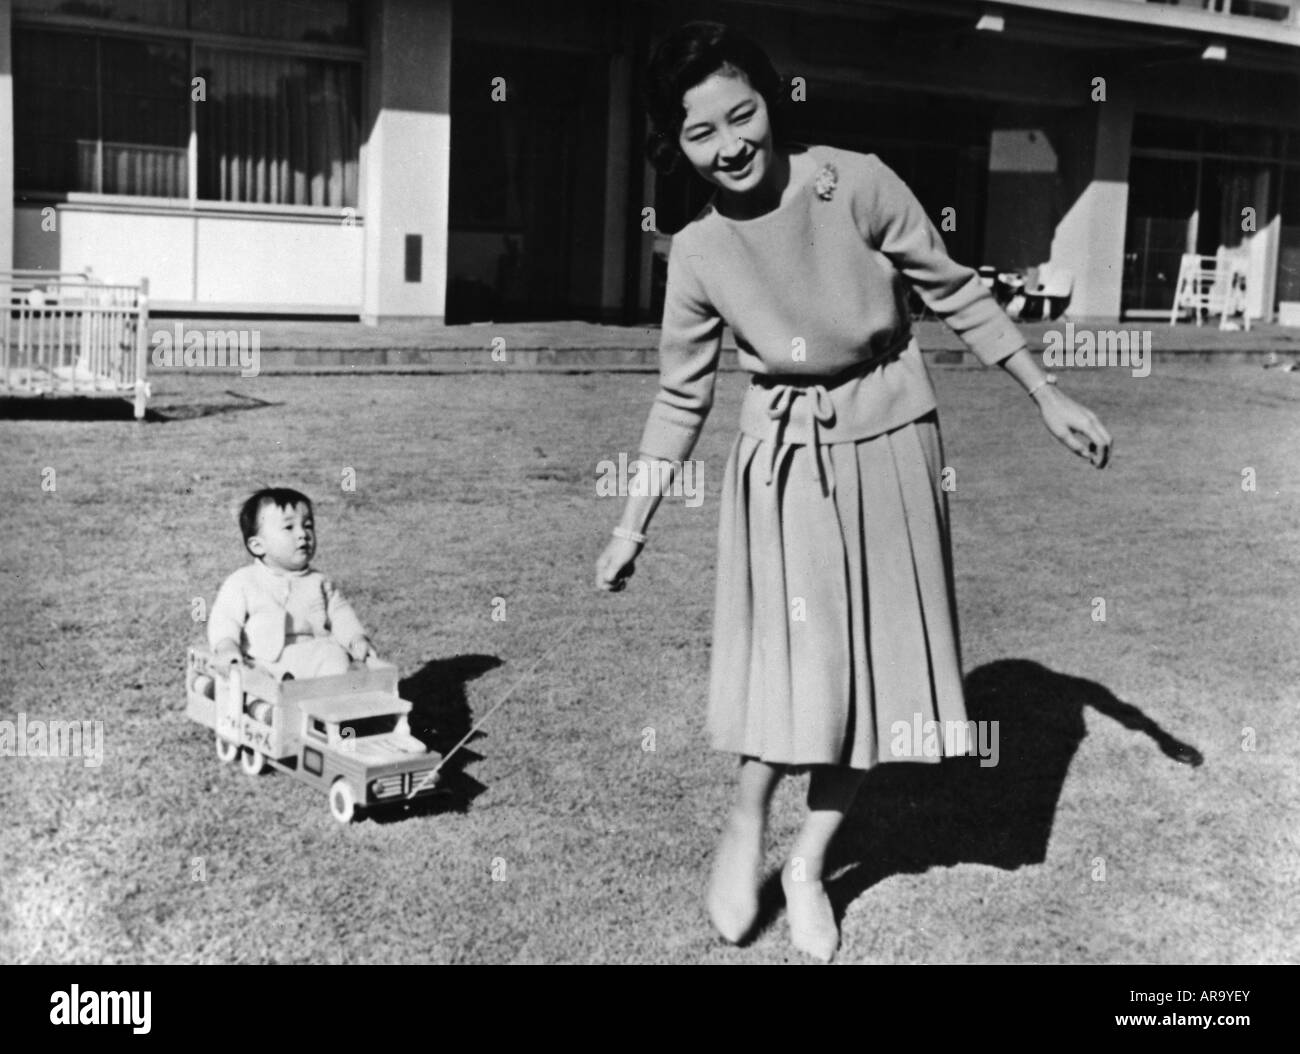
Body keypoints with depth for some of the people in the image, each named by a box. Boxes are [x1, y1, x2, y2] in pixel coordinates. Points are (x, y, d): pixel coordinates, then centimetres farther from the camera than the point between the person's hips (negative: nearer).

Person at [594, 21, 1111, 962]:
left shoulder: (857, 184, -13)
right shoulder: (698, 254, -7)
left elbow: (957, 294, -2)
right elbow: (682, 397, 4)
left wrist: (1051, 400, 0)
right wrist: (632, 528, 6)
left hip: (890, 448, 0)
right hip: (786, 462, 0)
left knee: (875, 670, 6)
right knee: (802, 669, -7)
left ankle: (811, 864, 25)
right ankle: (746, 825, 23)